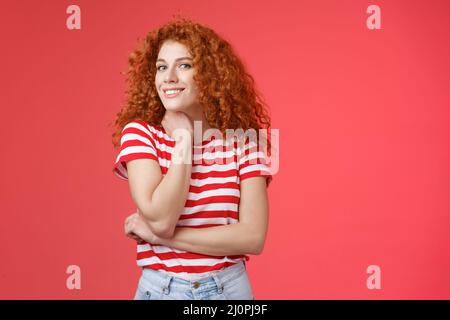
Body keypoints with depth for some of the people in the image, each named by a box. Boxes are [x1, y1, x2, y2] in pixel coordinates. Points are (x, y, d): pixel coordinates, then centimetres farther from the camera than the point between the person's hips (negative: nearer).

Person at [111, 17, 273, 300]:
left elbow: (253, 237, -15)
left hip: (230, 287, 0)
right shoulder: (139, 133, -8)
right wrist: (184, 138, -17)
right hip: (160, 288, 0)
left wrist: (156, 235, -17)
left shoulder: (242, 140, -7)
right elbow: (161, 221, -20)